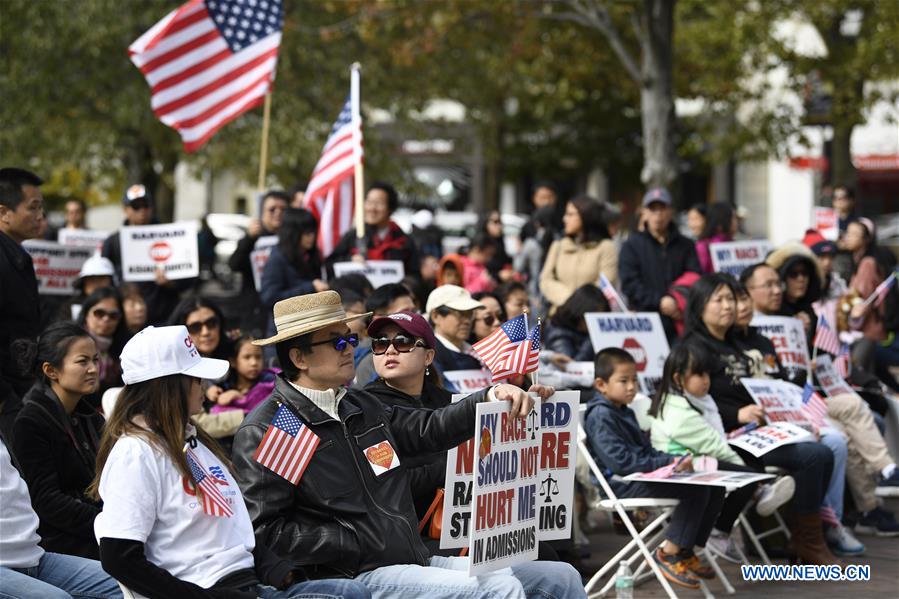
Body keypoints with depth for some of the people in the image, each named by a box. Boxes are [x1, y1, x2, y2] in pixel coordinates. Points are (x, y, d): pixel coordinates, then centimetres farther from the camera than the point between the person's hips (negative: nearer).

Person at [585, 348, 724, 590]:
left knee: (713, 488, -1)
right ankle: (668, 555, -17)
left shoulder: (625, 413, 21)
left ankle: (685, 551, 3)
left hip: (643, 476, 10)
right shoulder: (601, 417, -13)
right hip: (621, 484, -10)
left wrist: (673, 461, 3)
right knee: (696, 489, -24)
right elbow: (621, 461, -23)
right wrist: (667, 464, -20)